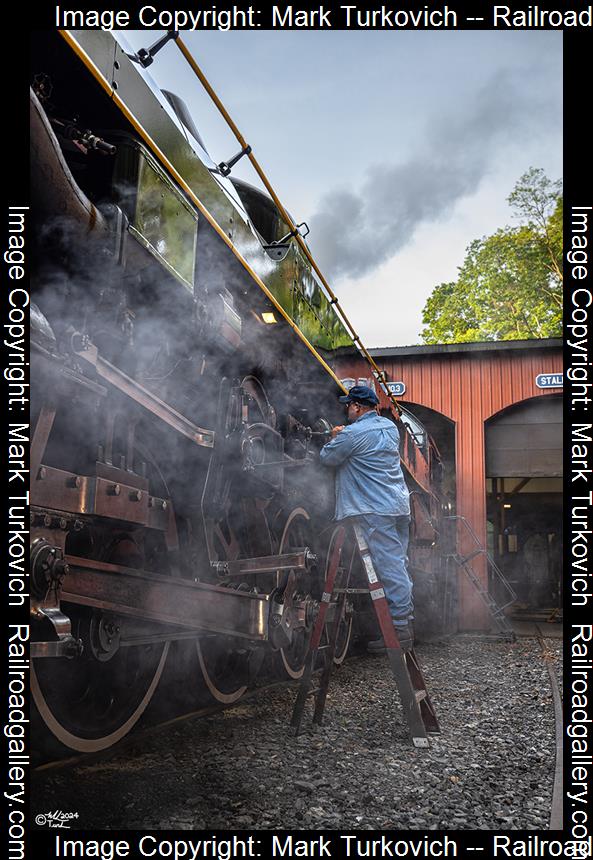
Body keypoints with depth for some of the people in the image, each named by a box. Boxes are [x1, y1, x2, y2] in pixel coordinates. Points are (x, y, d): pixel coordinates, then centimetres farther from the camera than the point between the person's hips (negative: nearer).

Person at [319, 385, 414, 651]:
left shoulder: (352, 434, -13)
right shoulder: (390, 427, 13)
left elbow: (327, 458, 0)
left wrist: (335, 438, 17)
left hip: (377, 510, -9)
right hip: (400, 505, 9)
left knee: (389, 568, -7)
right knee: (398, 564, 13)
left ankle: (399, 630, -3)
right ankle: (405, 622, 20)